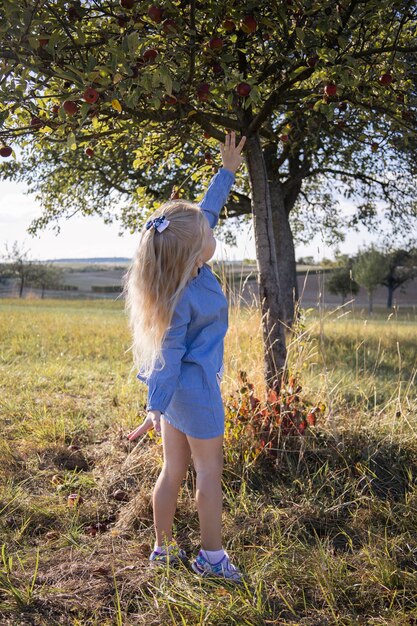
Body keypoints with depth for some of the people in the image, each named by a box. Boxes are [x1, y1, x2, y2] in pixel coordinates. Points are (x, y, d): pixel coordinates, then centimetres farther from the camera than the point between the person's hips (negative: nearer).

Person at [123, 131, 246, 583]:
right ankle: (211, 557, 21)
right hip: (193, 388, -8)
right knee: (209, 470, 7)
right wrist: (155, 409, -21)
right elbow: (169, 357, -25)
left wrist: (228, 170, 15)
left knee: (173, 470, 16)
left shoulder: (188, 265, -4)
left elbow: (207, 208, 9)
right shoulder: (183, 300, -26)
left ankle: (163, 549, 28)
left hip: (176, 386, 8)